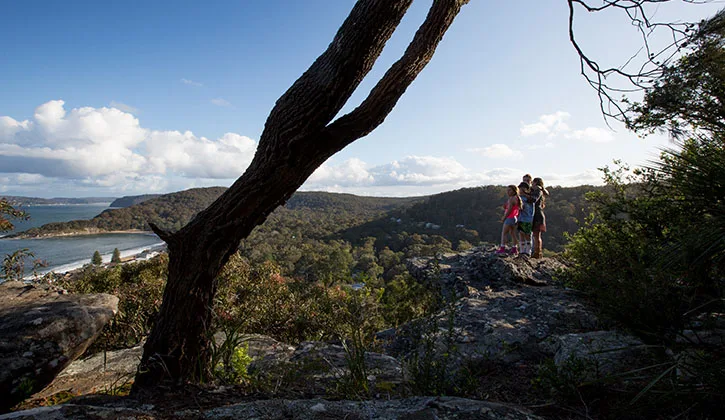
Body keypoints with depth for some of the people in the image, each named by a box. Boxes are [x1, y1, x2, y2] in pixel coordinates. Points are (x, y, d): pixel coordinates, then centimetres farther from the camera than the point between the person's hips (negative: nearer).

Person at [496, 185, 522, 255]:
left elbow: (509, 210, -19)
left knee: (503, 233, -5)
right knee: (513, 234, 14)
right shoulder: (517, 198, 13)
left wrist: (503, 218, -10)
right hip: (515, 218, 10)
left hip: (510, 218, -10)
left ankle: (502, 248, -8)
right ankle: (514, 249, 17)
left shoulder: (511, 199, -16)